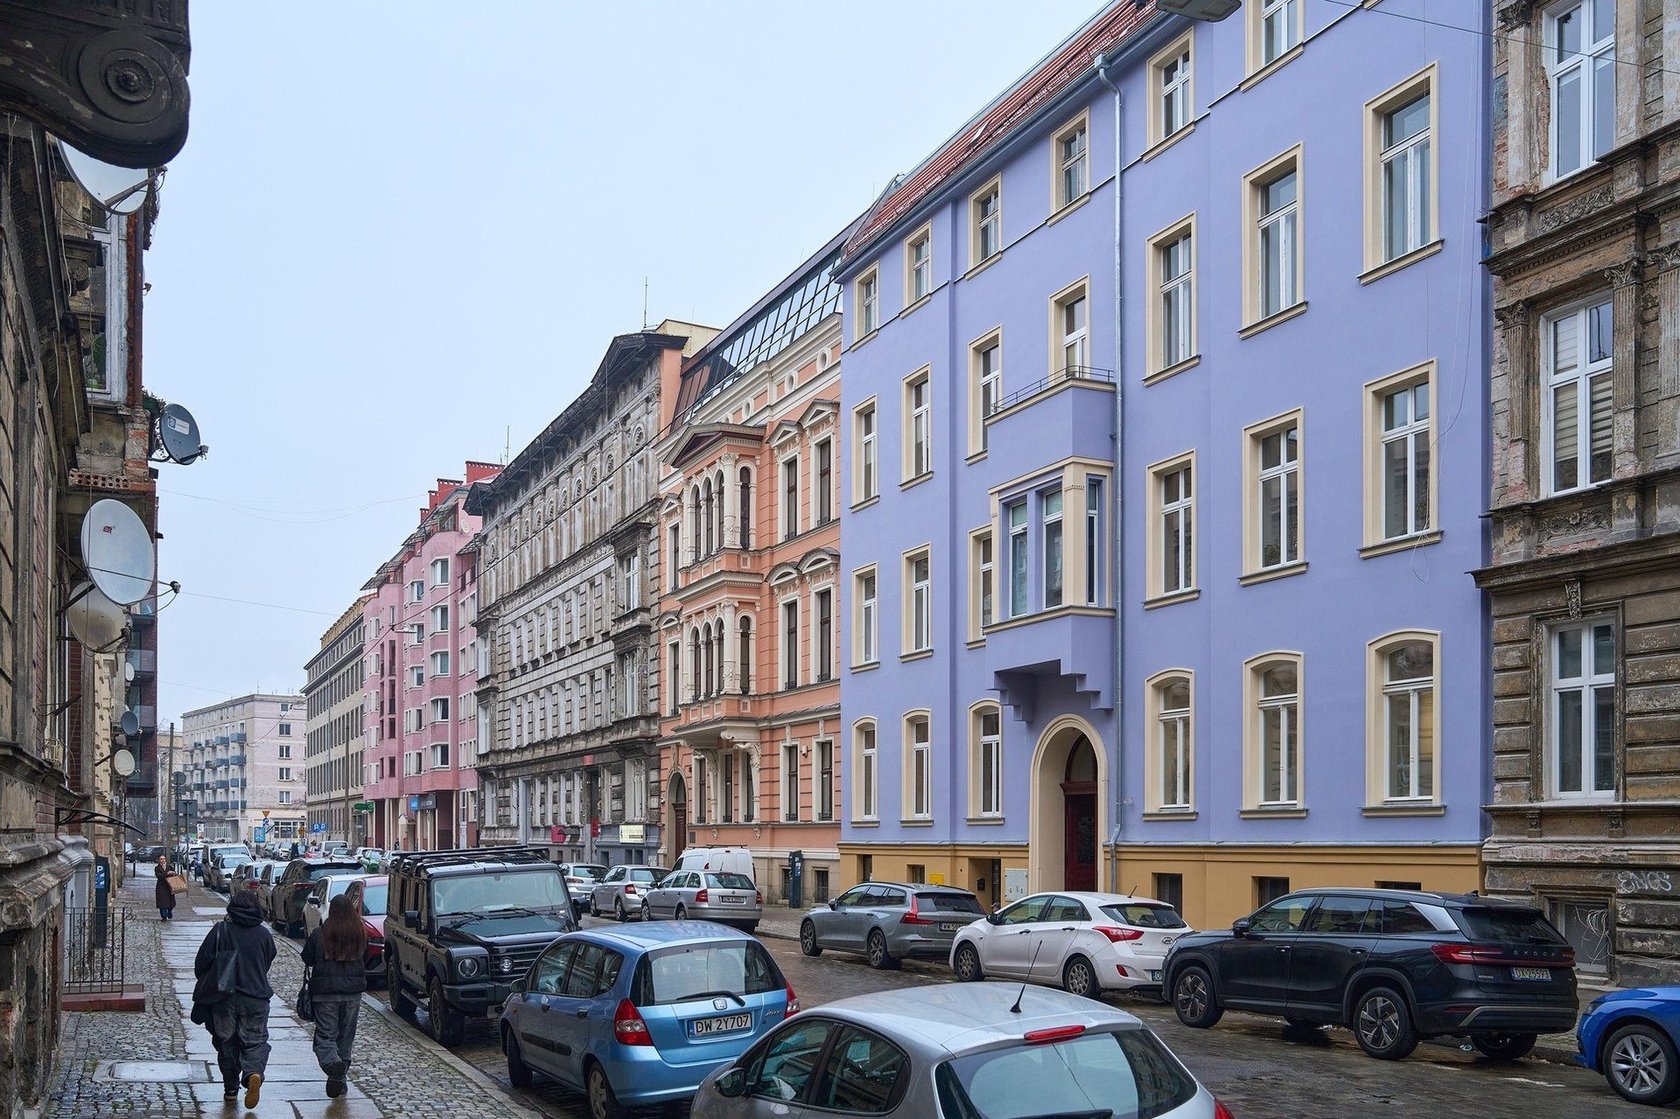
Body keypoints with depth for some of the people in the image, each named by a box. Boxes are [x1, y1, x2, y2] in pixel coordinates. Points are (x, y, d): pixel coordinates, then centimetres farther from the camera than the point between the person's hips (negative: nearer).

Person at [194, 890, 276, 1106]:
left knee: (226, 1042, 14)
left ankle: (231, 1088, 18)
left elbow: (201, 963, -4)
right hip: (256, 998, 0)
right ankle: (254, 1073, -23)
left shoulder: (220, 930, -6)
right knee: (255, 1041, 5)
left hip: (224, 997, 0)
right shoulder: (264, 934, 0)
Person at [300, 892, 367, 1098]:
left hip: (325, 993, -2)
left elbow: (307, 959, 3)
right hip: (353, 993, 2)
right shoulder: (361, 934, -2)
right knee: (346, 1036, 13)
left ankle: (332, 1062, -27)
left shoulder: (320, 935, -9)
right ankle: (340, 1078, 14)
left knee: (325, 1035, 2)